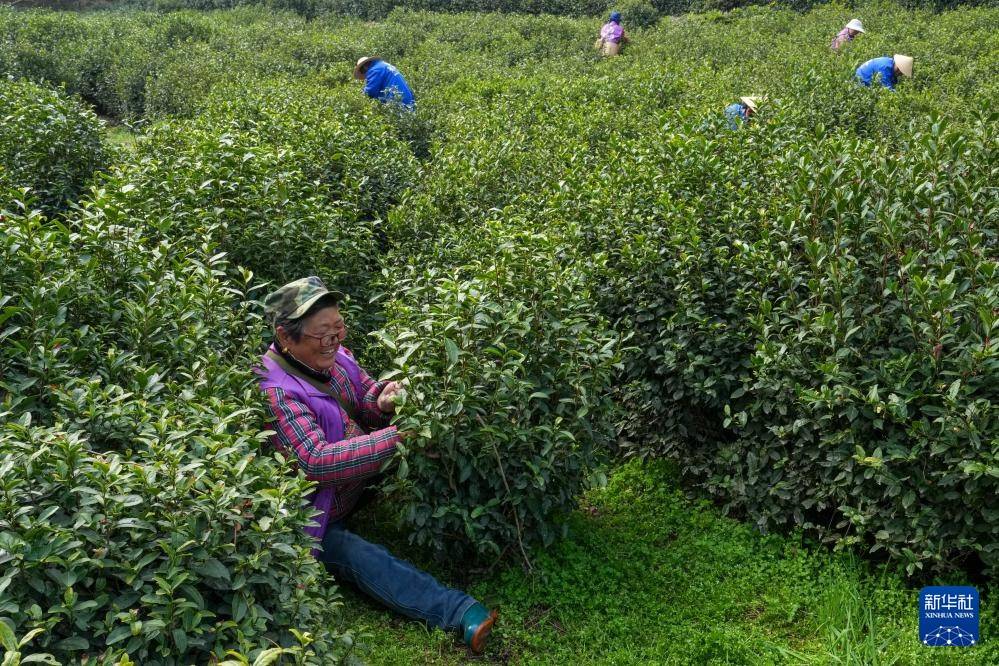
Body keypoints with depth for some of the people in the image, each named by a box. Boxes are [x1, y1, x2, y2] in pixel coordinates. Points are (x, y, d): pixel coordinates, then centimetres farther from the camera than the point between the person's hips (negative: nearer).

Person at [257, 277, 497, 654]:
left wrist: (381, 403, -19)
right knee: (362, 558, -30)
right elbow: (316, 462, -37)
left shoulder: (333, 356, -6)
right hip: (313, 523, -9)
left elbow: (363, 395, 8)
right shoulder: (277, 392, -28)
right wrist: (393, 437, -41)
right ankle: (460, 612, -42)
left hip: (351, 496, 9)